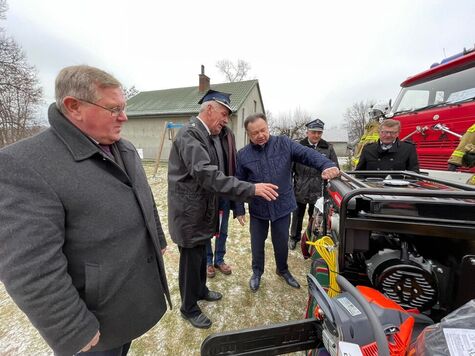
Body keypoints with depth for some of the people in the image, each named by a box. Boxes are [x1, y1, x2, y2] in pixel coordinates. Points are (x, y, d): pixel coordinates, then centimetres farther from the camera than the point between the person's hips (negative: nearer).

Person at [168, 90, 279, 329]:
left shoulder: (212, 136, 8)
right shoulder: (189, 135, -22)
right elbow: (207, 175, -34)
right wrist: (252, 189, -34)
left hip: (204, 210, 9)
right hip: (190, 213, -8)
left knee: (201, 256, 25)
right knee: (190, 261, 9)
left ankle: (200, 290, 49)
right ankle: (188, 309, 33)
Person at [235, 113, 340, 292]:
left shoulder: (284, 143, -5)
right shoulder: (243, 155, -4)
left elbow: (307, 154, -18)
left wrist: (327, 165, -37)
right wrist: (239, 210, -2)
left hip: (282, 207, 0)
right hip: (257, 209, 1)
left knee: (281, 243, 18)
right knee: (257, 243, 17)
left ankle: (283, 270, 47)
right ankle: (257, 272, 44)